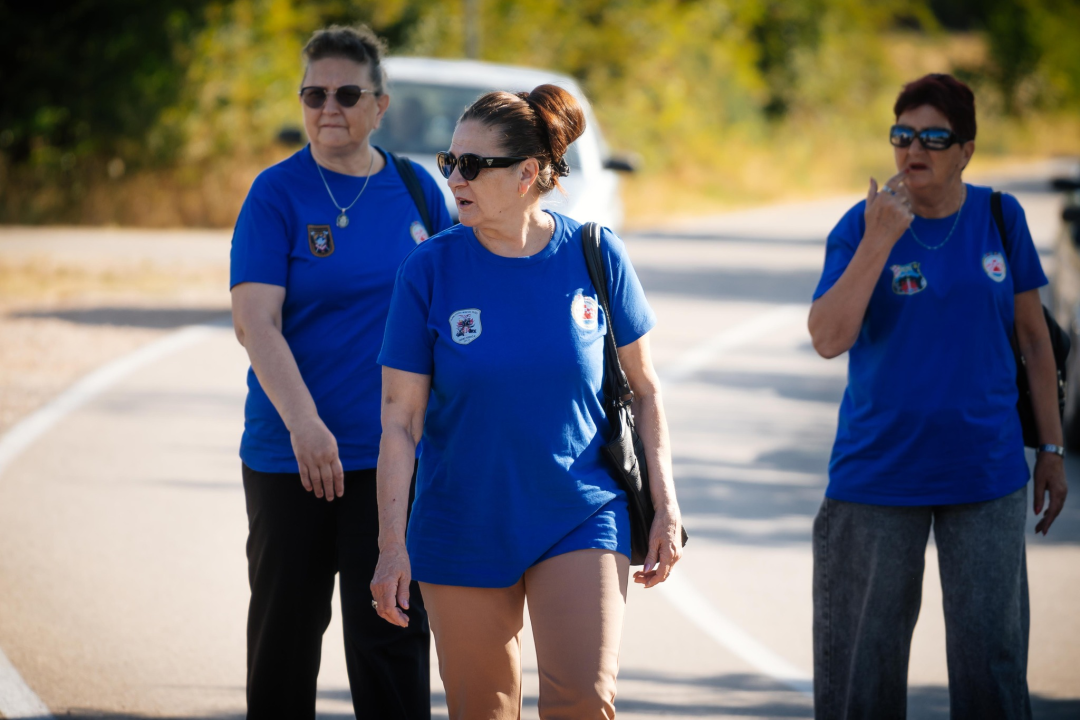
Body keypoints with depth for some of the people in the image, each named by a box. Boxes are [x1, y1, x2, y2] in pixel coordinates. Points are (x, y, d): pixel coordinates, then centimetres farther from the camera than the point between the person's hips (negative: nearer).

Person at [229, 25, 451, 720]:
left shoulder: (418, 190, 5)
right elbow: (255, 321, -14)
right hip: (288, 453, -1)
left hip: (393, 455, 1)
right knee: (285, 633, 10)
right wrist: (303, 421, -26)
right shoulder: (278, 193, -3)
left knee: (392, 639, -4)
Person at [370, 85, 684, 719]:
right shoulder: (430, 269, -7)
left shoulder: (595, 256, -5)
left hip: (582, 518, -1)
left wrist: (666, 508, 3)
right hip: (462, 533, 1)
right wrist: (392, 545, -11)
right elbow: (400, 419, -6)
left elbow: (644, 387, 5)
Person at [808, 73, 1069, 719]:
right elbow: (828, 339, -17)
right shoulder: (862, 225, -4)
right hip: (877, 473, -1)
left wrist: (1053, 449, 10)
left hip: (985, 471, 1)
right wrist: (879, 242, -22)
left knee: (991, 655, 4)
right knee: (859, 663, 5)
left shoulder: (1000, 217, 2)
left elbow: (1033, 334, 10)